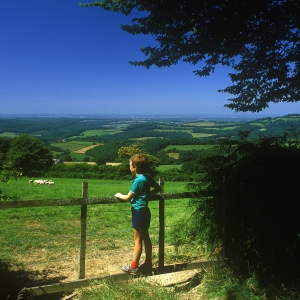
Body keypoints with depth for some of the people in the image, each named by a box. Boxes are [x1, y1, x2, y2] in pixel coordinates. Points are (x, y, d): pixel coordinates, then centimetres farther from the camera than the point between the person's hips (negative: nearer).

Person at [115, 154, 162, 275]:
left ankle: (133, 267, 10)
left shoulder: (138, 180, -20)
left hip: (139, 211, -9)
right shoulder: (147, 178, 4)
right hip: (145, 211, 9)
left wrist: (119, 195, 4)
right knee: (145, 238, 15)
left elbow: (128, 197, -15)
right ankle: (148, 264, 25)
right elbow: (158, 188, 17)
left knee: (137, 240, 0)